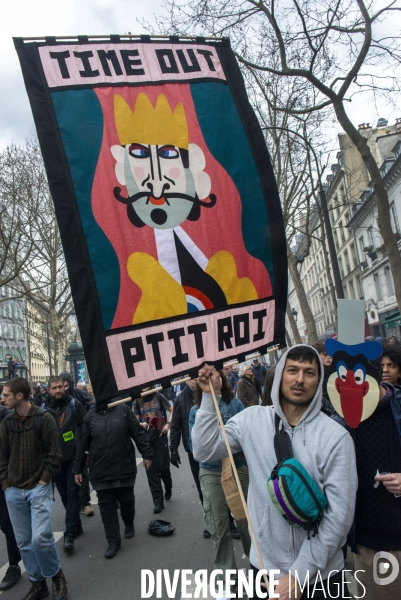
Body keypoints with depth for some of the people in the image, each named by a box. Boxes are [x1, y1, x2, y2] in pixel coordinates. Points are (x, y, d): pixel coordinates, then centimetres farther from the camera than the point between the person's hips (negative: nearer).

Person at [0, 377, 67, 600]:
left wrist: (44, 480, -11)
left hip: (39, 488, -5)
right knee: (24, 542, 10)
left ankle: (56, 575, 14)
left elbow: (55, 454, -8)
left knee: (40, 537, -12)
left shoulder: (44, 418, -10)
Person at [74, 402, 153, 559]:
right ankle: (113, 541, 16)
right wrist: (78, 469, 6)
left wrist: (146, 454, -4)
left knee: (127, 500, 12)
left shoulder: (124, 410, -4)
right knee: (106, 505, 4)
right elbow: (82, 445, 5)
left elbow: (138, 434, -2)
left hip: (124, 468, -1)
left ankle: (129, 525, 40)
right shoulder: (90, 417, 1)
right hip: (100, 471, 1)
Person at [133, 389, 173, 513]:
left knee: (163, 467, 4)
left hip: (161, 437, -2)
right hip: (146, 439, 2)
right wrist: (142, 424, -13)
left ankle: (168, 488, 36)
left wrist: (168, 424, -12)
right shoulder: (137, 401, 4)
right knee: (151, 470, 2)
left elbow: (172, 410, 0)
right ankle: (158, 502, 10)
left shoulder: (158, 396, -4)